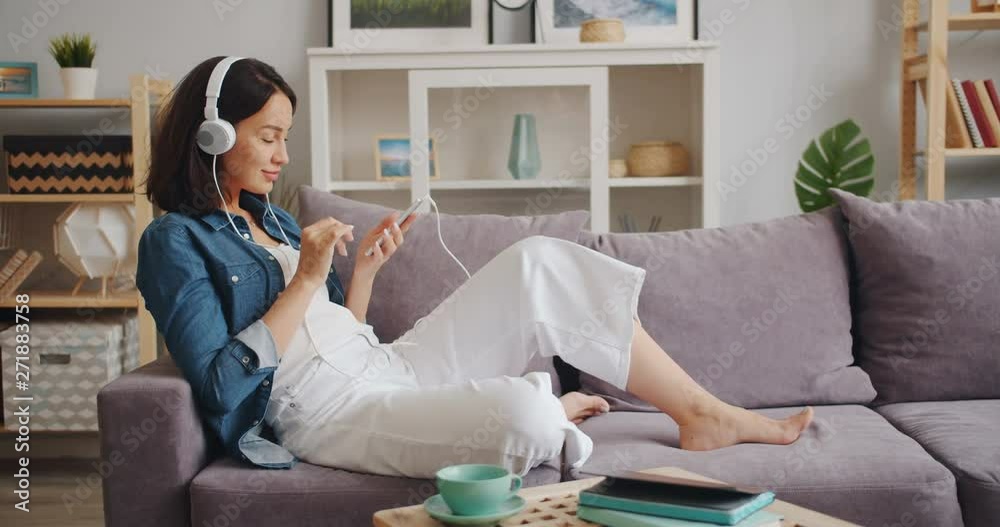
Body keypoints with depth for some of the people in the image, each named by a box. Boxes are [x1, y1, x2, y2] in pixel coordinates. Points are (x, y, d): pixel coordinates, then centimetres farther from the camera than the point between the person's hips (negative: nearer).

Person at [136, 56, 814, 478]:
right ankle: (550, 413, 7)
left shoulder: (271, 219, 19)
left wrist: (365, 267, 3)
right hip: (327, 412, -8)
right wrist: (307, 279, -16)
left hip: (388, 367, 9)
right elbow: (223, 384, -16)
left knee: (537, 263, -5)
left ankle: (702, 413, 0)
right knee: (525, 416, -34)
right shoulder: (175, 241, -5)